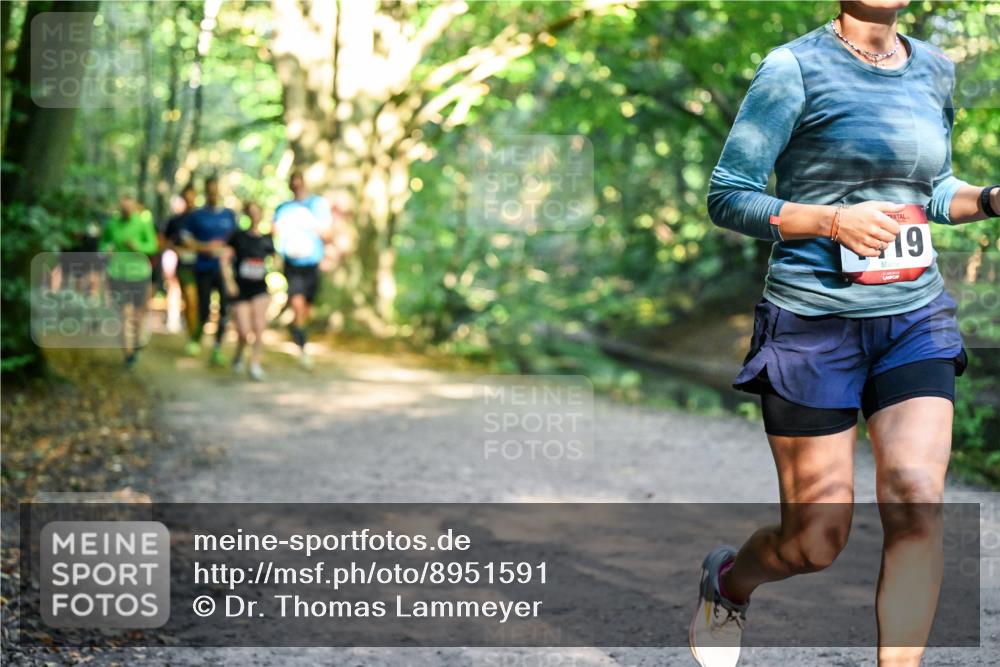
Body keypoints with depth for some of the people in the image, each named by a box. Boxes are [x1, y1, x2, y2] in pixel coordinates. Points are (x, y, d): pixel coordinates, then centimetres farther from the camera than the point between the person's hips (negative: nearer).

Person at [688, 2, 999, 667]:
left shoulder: (934, 69, 9)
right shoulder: (796, 67, -7)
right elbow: (727, 197, -7)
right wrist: (834, 221, -21)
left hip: (916, 320, 4)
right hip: (814, 321, -4)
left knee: (916, 505, -14)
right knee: (817, 541, 2)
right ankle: (728, 579, 37)